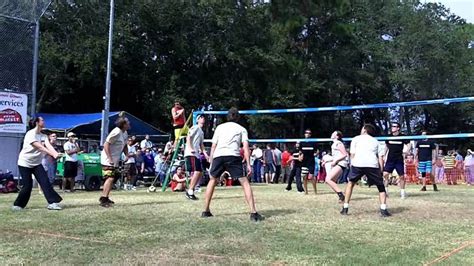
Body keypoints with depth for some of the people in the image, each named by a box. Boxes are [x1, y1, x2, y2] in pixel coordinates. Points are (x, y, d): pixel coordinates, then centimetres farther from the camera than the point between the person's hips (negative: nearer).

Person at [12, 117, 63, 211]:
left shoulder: (43, 136, 3)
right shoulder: (30, 134, -18)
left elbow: (48, 145, -16)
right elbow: (40, 147, -30)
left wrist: (55, 153, -37)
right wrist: (52, 154, -41)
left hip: (36, 163, 6)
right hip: (25, 163, -6)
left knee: (45, 182, -10)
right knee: (27, 186, -5)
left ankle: (52, 203, -13)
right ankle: (18, 205, 16)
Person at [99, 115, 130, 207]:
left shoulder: (125, 133, 8)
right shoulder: (116, 132, -20)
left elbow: (124, 146, 21)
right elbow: (106, 144, -22)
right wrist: (110, 159, -25)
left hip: (115, 161, 10)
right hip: (108, 160, -10)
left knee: (113, 178, 15)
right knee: (110, 178, -17)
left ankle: (105, 198, 26)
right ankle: (103, 199, -17)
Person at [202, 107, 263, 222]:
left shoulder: (219, 127, 26)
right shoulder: (241, 129, 20)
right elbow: (246, 147, 7)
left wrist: (211, 162, 26)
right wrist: (248, 165, 4)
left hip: (218, 156, 3)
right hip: (233, 156, -3)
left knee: (212, 180, 24)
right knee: (245, 182, 1)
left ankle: (206, 211, 25)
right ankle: (253, 213, -10)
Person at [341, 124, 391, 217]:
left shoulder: (356, 139, 23)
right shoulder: (375, 141, 27)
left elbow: (352, 155, 11)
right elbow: (380, 158, 15)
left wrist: (352, 167, 13)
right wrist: (380, 172, 13)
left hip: (357, 164, 0)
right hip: (373, 165, 0)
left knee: (351, 183, 23)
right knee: (381, 187, 16)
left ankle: (345, 208, 20)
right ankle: (383, 210, 0)